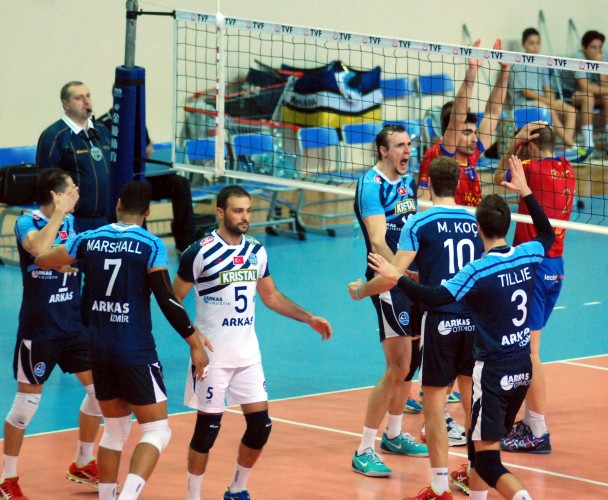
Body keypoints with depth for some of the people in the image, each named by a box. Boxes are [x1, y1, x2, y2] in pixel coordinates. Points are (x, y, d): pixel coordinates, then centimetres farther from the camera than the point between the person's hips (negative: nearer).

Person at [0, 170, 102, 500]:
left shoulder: (70, 221, 6)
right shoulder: (27, 222, -14)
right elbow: (39, 248, -36)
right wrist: (59, 212, -30)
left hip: (74, 323, 6)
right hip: (38, 328, -6)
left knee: (99, 388, 6)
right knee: (27, 402, 0)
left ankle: (83, 465, 24)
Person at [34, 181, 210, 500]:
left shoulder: (88, 240, 3)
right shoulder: (151, 246, -10)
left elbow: (42, 261, 16)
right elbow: (167, 302, -14)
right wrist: (195, 343, -6)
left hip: (100, 351, 5)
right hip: (136, 353, -5)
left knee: (115, 429, 20)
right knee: (157, 430, 0)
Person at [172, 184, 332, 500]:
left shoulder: (256, 251, 7)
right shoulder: (200, 252, -10)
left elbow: (271, 297, 19)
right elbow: (173, 301, -6)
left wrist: (309, 319, 11)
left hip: (248, 353, 5)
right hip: (212, 355, -5)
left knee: (261, 425, 3)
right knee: (207, 429, -2)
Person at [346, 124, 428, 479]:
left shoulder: (408, 181, 11)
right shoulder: (372, 185, -13)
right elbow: (378, 241, -23)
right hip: (388, 282, -8)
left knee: (410, 363, 16)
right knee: (398, 367, -12)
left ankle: (394, 435, 33)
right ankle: (365, 451, -7)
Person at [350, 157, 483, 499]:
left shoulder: (420, 223, -7)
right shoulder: (476, 221, 6)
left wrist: (360, 290, 7)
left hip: (442, 320, -4)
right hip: (475, 319, 4)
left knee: (434, 401, 2)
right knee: (471, 398, 18)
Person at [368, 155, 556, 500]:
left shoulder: (479, 271, -18)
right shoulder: (528, 256, 1)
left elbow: (435, 298, -26)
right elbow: (548, 233, 23)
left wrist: (397, 277, -17)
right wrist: (526, 192, 28)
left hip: (493, 372, -7)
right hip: (522, 369, 7)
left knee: (487, 460, -8)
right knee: (481, 446, 22)